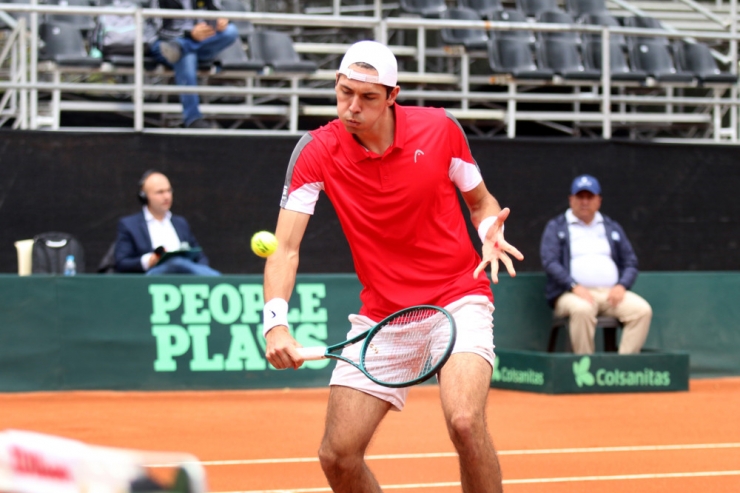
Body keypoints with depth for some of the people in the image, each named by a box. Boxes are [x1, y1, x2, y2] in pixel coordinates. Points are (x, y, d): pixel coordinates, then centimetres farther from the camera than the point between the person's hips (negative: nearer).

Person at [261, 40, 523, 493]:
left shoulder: (440, 129, -7)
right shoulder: (316, 152, -8)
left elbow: (481, 201, 10)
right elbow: (285, 249, -12)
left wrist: (491, 233, -14)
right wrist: (276, 324, -28)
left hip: (458, 298, -2)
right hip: (381, 313, 2)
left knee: (465, 420, -28)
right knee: (338, 455, -3)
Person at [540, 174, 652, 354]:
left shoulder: (612, 228, 22)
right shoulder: (556, 227, 11)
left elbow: (631, 263, 18)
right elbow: (550, 262, -2)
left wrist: (621, 286, -4)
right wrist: (574, 286, -17)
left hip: (611, 293, 4)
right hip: (572, 294, -4)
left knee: (642, 309, -23)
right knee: (582, 309, -38)